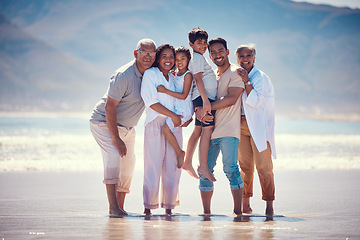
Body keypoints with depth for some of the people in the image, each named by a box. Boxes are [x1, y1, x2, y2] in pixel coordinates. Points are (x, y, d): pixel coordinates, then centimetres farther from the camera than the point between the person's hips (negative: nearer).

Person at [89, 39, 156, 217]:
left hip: (127, 127, 8)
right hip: (104, 122, -8)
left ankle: (120, 207, 19)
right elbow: (109, 106, -27)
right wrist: (116, 139, -28)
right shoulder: (124, 76, -27)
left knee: (128, 164, 9)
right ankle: (113, 207, -36)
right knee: (114, 155, -27)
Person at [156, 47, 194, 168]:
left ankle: (179, 153, -8)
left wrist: (165, 91, -20)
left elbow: (184, 95, -19)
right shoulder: (176, 74, 13)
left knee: (166, 128, -20)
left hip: (184, 110, -9)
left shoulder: (188, 75, -13)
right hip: (177, 109, 9)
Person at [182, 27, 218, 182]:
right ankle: (203, 166, -16)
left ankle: (187, 163, 16)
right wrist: (205, 100, -26)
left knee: (198, 130, 12)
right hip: (204, 97, -11)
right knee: (207, 129, -13)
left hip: (202, 98, 11)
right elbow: (198, 79, -18)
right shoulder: (197, 58, -9)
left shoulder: (198, 58, 22)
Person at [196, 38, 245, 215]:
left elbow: (231, 99, -13)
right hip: (210, 130, 7)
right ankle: (206, 212, 8)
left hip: (228, 130, -7)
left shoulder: (235, 72, -1)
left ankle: (238, 210, -12)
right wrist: (196, 110, 4)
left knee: (230, 168, -15)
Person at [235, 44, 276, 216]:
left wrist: (247, 82, -16)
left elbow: (256, 101, -16)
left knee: (263, 166, -8)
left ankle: (269, 205, -3)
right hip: (241, 125, 5)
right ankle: (245, 204, 11)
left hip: (259, 127, -5)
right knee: (245, 166, 4)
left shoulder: (261, 78, -4)